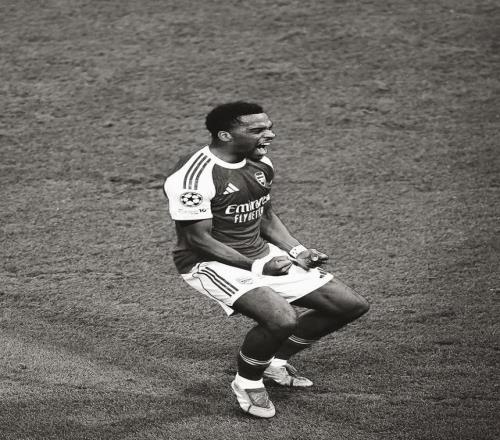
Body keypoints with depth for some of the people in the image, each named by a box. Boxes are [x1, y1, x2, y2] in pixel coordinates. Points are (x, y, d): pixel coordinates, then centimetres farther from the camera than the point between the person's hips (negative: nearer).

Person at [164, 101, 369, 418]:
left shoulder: (261, 164, 4)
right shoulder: (194, 177, -23)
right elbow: (198, 239, -21)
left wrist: (298, 251, 2)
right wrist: (257, 267, -23)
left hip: (262, 253, 8)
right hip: (213, 263, -8)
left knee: (352, 306, 3)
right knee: (283, 319, -34)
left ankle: (276, 361, 21)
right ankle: (247, 382, -3)